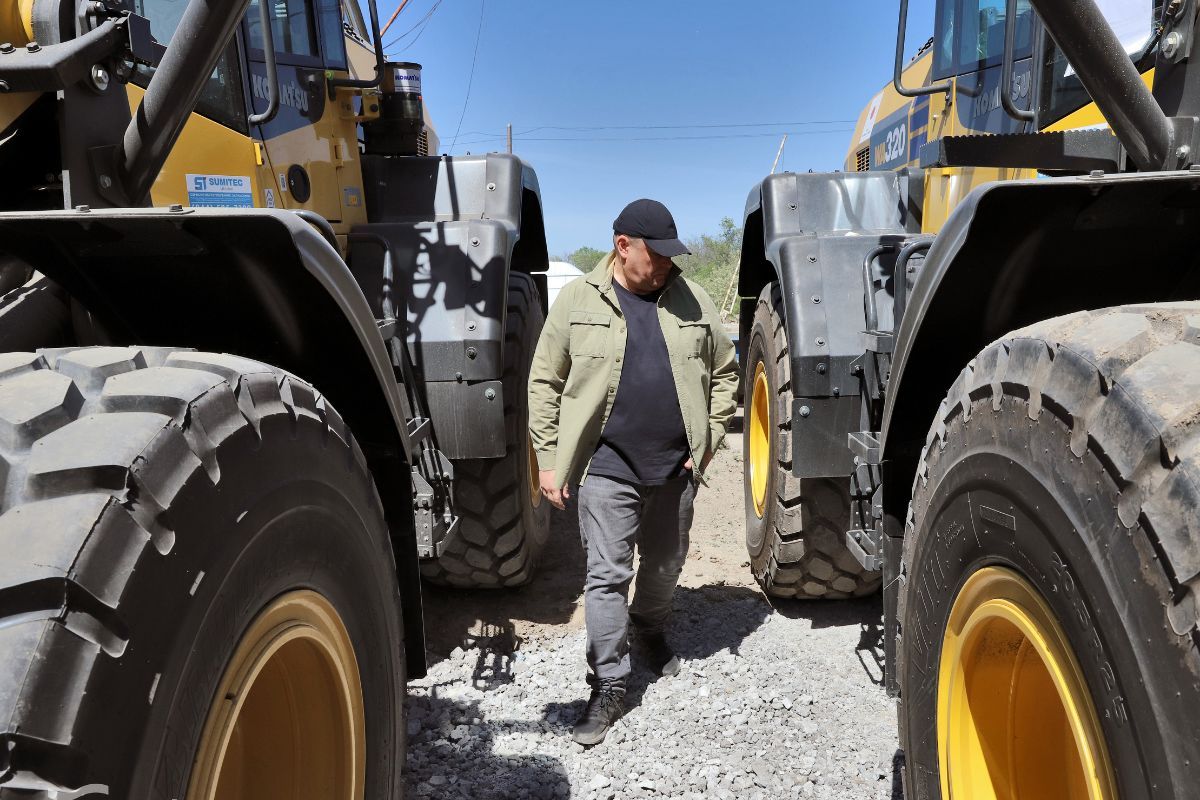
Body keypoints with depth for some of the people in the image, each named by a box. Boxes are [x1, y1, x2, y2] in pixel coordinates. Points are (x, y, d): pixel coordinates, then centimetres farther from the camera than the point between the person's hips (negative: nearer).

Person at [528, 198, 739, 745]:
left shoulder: (691, 301, 3)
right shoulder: (578, 300, -4)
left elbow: (724, 373, 11)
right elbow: (544, 383, -1)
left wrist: (709, 439, 3)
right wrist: (548, 460, -4)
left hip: (675, 470, 3)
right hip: (607, 469, -3)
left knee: (665, 567, 19)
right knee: (607, 577, 0)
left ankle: (650, 630, 48)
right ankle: (608, 685, 13)